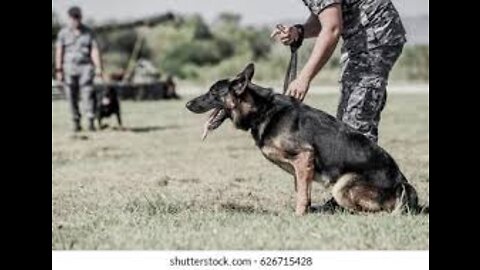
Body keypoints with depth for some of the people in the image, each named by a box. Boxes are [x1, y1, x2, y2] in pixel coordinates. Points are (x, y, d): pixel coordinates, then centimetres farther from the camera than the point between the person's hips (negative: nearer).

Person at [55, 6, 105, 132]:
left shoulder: (88, 32, 5)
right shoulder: (63, 33, 5)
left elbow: (94, 50, 0)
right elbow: (59, 52, 4)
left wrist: (98, 68, -11)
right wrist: (59, 70, -1)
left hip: (85, 67, -1)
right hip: (69, 67, 1)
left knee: (87, 93, -13)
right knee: (72, 97, 1)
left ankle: (91, 121, -16)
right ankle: (76, 122, 9)